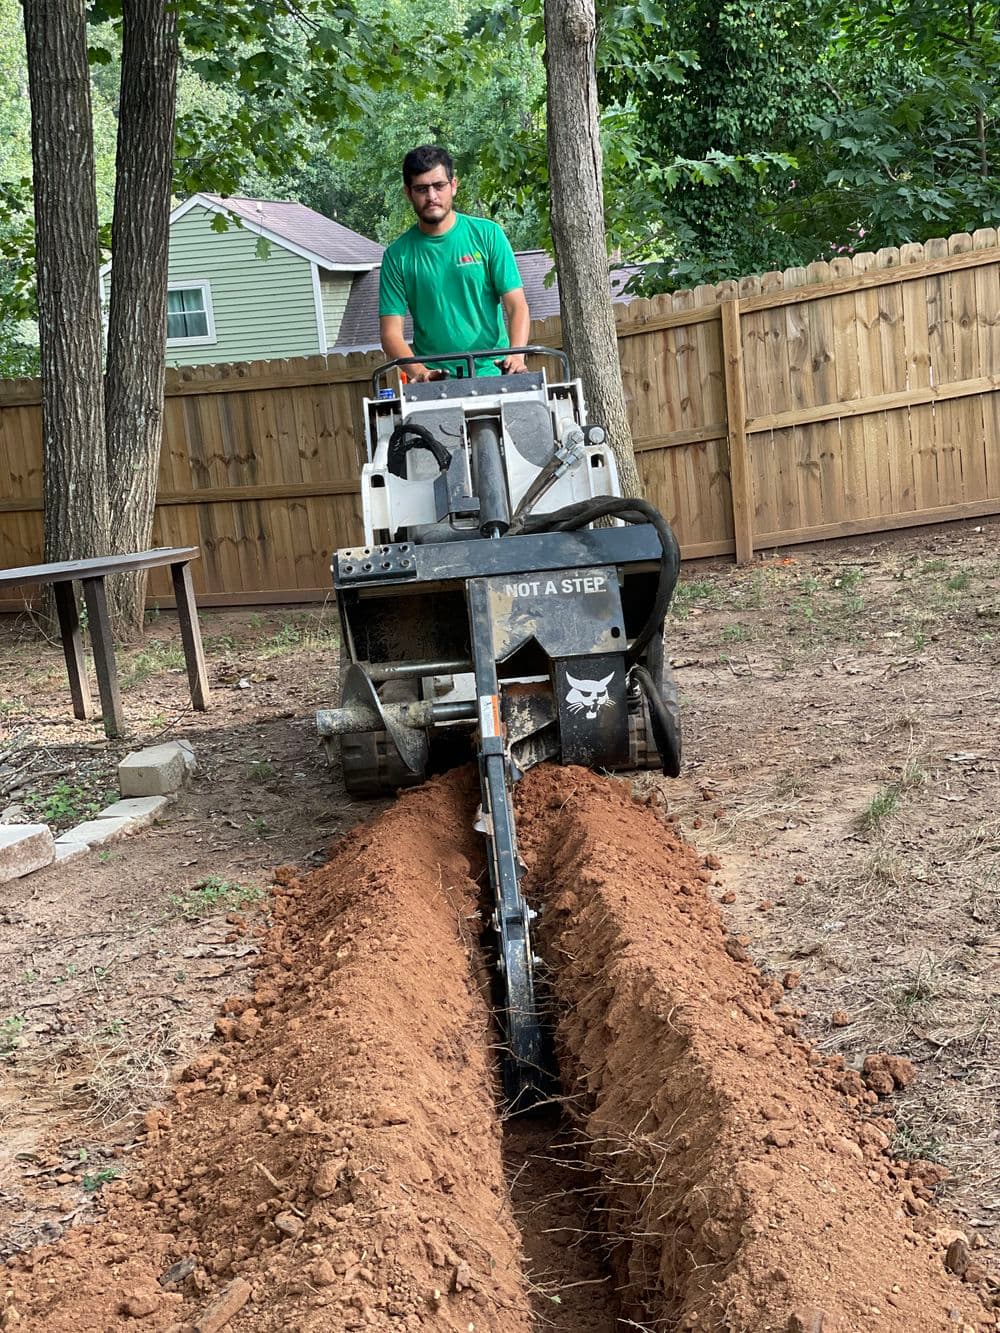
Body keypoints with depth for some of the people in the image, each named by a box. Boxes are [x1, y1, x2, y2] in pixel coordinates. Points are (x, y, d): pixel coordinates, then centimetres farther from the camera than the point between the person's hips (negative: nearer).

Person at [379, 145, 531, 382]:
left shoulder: (487, 234, 6)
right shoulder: (398, 255, 6)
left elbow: (517, 306, 1)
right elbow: (390, 333, 2)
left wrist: (516, 355, -17)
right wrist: (419, 372, -16)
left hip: (493, 373, 0)